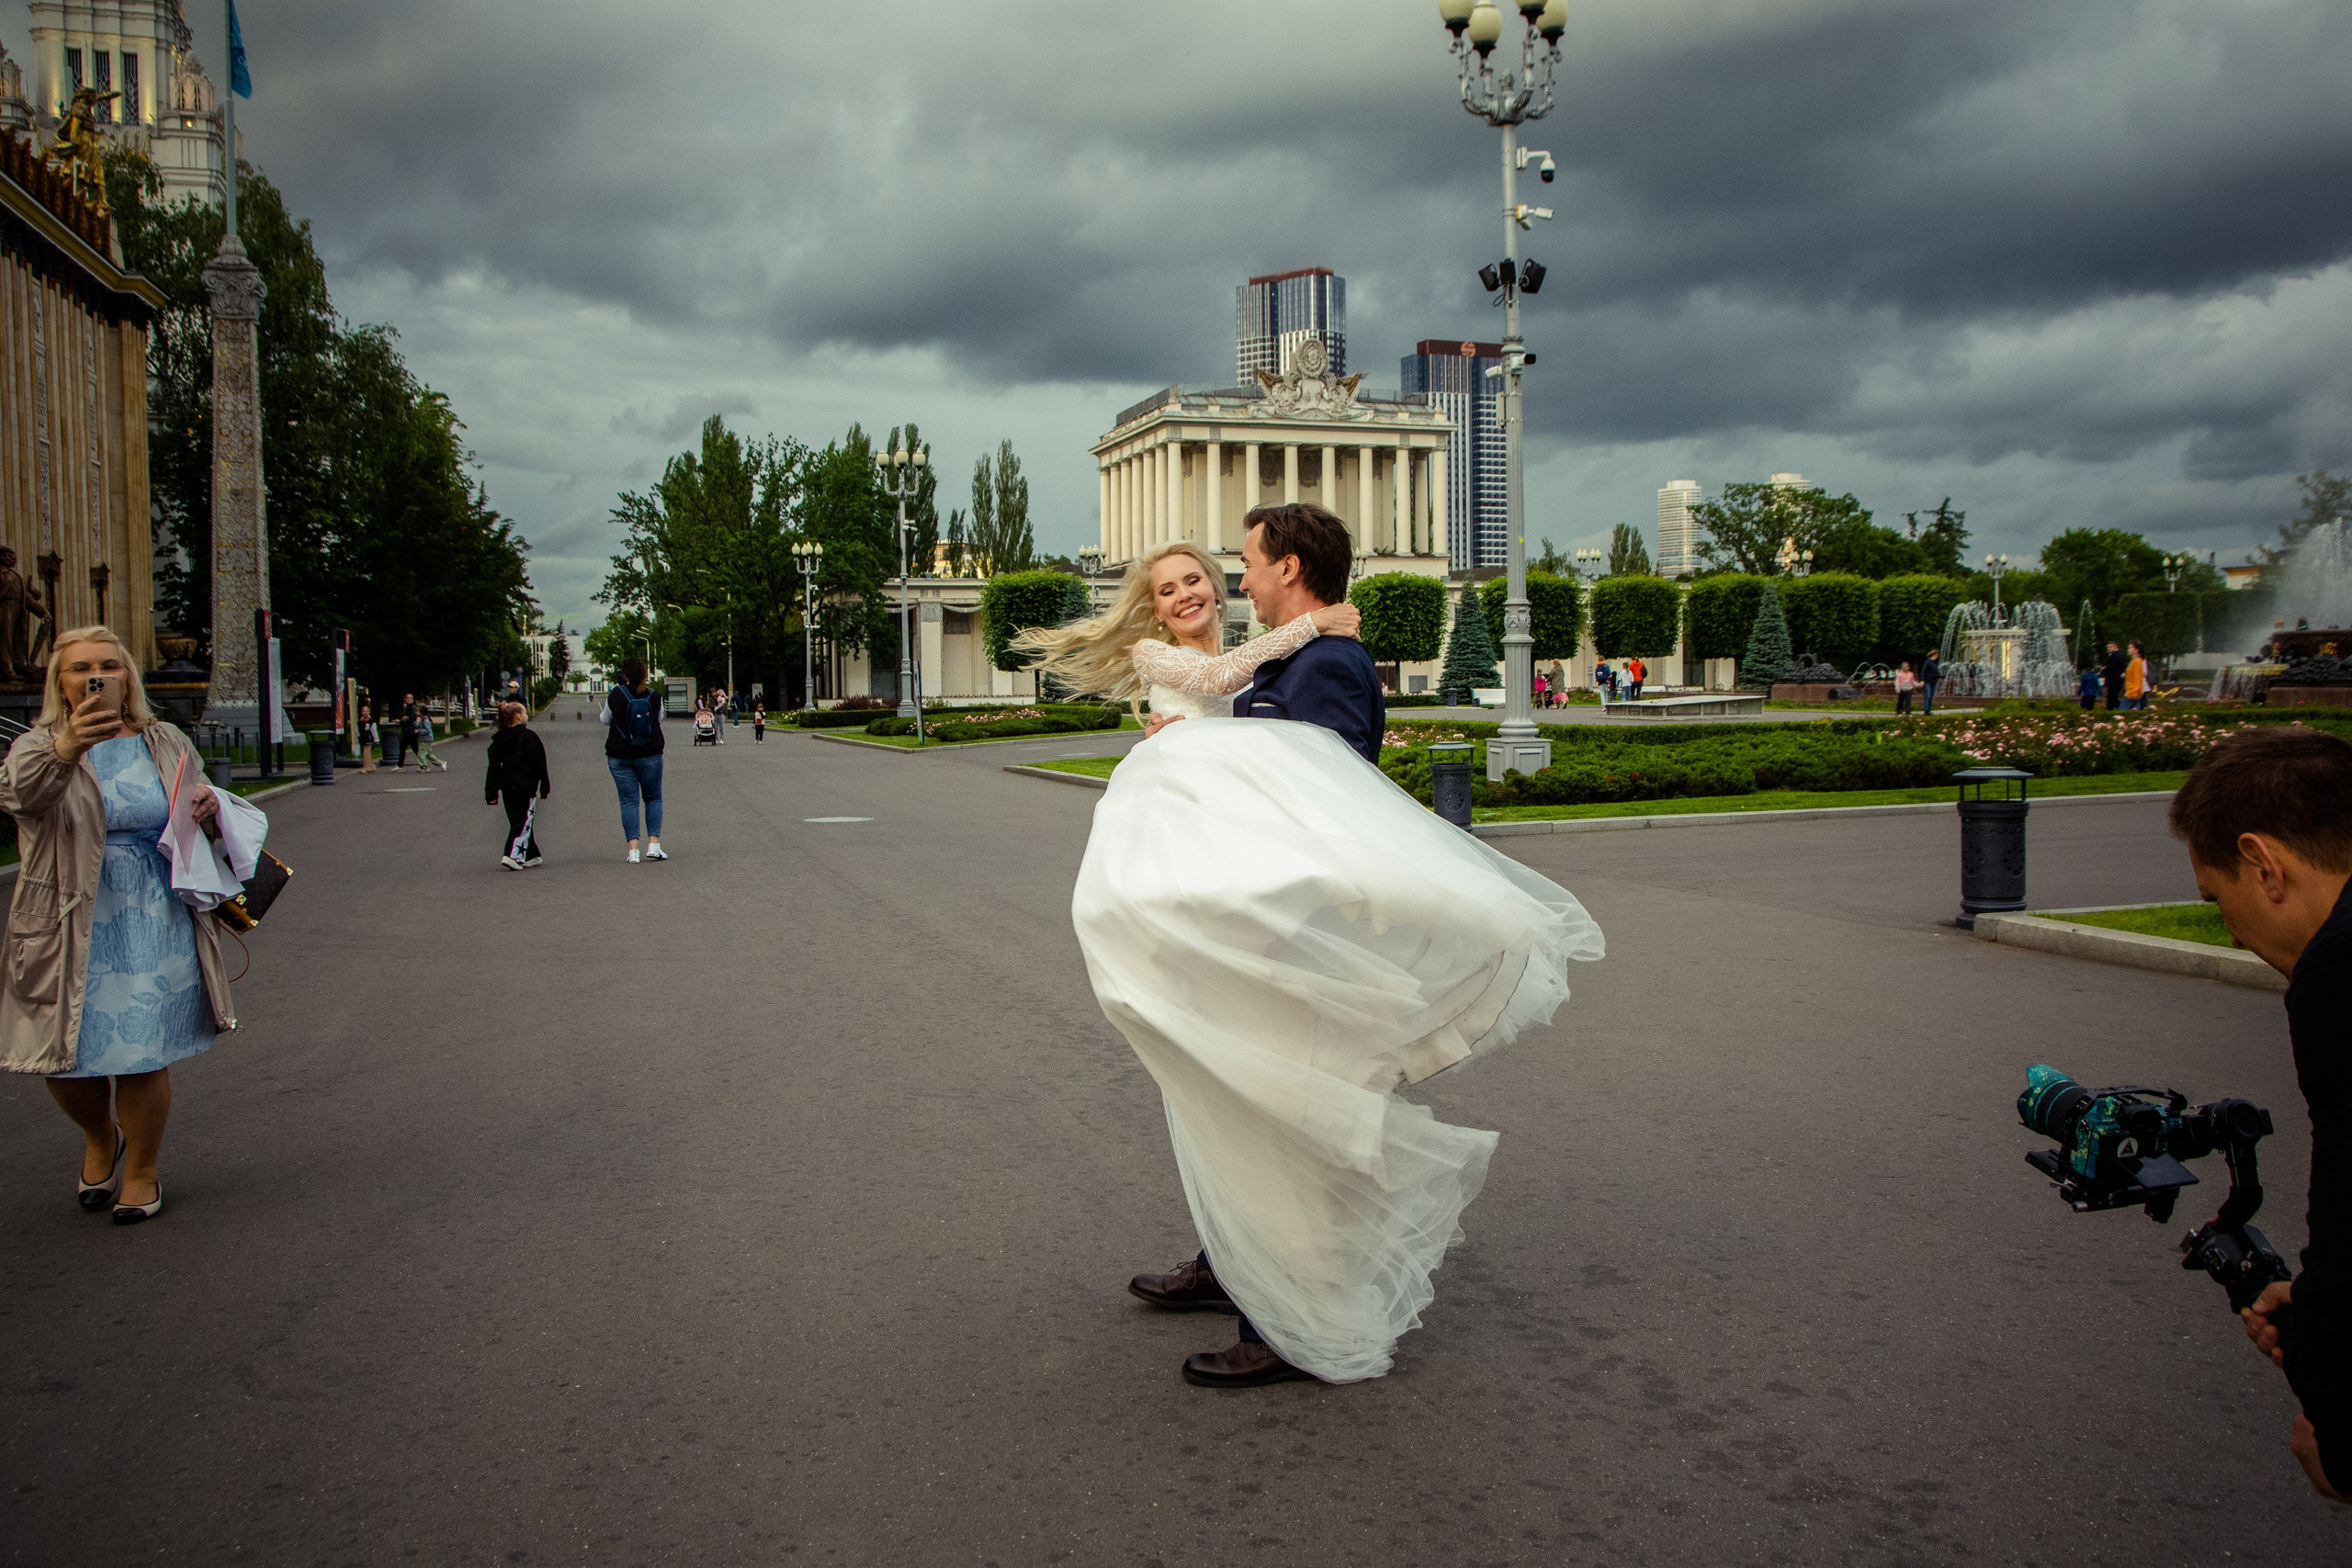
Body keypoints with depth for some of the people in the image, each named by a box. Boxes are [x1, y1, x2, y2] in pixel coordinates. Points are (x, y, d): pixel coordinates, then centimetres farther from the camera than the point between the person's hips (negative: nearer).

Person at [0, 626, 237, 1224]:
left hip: (154, 926, 1)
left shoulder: (167, 744, 7)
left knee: (143, 1052, 1)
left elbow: (204, 813, 20)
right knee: (66, 1057, 7)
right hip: (70, 929, -1)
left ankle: (142, 1170, 23)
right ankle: (101, 1139, 39)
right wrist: (67, 748, -49)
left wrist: (210, 809, -6)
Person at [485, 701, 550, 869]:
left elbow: (494, 767, 8)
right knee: (524, 821, -2)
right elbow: (539, 762, -10)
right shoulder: (528, 736, -9)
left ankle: (531, 856, 22)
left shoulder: (498, 740, 9)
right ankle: (513, 855, -15)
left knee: (518, 821, 15)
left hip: (507, 788, 6)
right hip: (525, 786, -6)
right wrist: (545, 786, -4)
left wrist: (491, 793, 8)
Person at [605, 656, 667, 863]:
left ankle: (633, 849, -2)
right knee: (653, 798, 13)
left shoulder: (615, 695, -9)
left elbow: (606, 720, 5)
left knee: (628, 800, 4)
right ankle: (653, 843, 1)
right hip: (650, 754, 1)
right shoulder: (653, 696, -5)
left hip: (620, 756, -1)